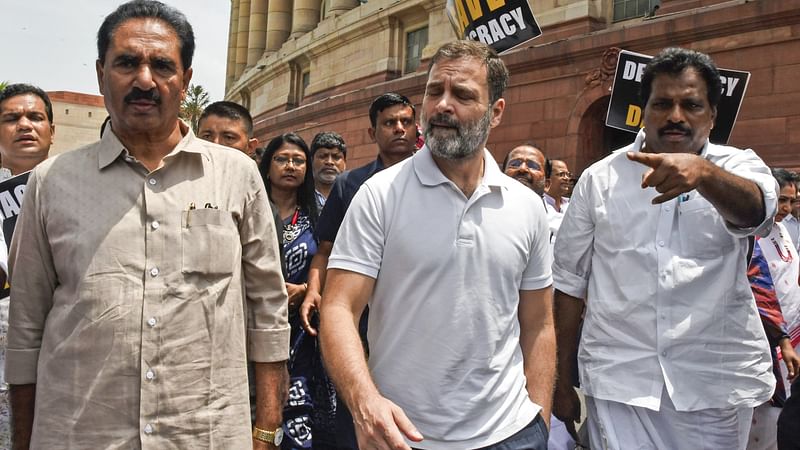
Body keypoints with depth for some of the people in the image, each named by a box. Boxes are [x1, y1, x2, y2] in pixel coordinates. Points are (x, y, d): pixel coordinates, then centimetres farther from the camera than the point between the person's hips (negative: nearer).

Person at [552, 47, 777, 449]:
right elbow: (570, 280, 4)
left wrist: (703, 172, -45)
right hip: (618, 380, 0)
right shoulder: (599, 179, 1)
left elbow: (756, 209, -23)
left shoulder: (738, 167, 1)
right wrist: (562, 381, 5)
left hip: (716, 384, 1)